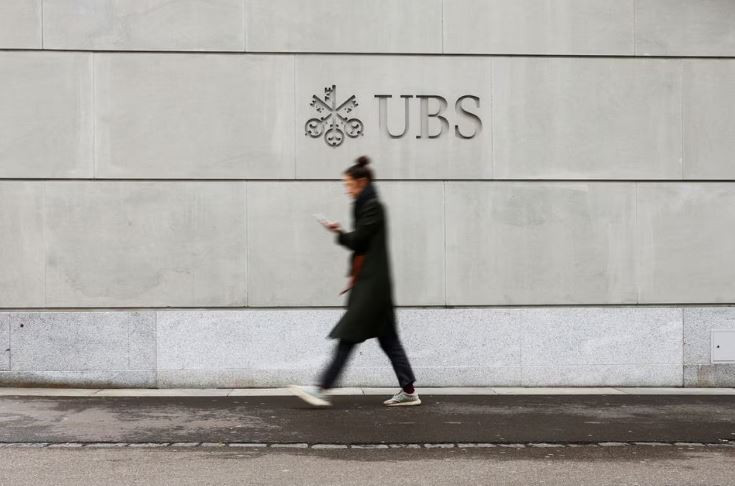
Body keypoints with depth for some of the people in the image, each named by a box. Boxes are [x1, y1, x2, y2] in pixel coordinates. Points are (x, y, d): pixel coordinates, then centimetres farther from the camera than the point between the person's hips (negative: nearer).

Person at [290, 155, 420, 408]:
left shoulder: (373, 206, -12)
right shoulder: (365, 205, 17)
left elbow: (357, 241, -16)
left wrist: (338, 232, 1)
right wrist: (354, 276, 17)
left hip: (371, 284, -10)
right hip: (367, 282, 10)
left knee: (348, 335, -8)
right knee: (387, 337, 10)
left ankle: (322, 389, -5)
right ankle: (408, 390, 14)